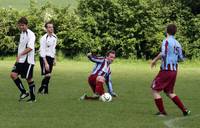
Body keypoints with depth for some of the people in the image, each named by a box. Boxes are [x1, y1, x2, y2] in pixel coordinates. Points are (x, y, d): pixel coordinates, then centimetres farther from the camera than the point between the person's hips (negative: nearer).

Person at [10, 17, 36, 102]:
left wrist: (20, 54, -32)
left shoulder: (30, 34, -13)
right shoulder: (22, 33, 14)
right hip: (20, 60, 8)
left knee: (29, 79, -1)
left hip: (28, 60, -8)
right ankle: (24, 92, 4)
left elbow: (30, 48, -25)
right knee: (13, 74, -7)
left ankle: (33, 98, 12)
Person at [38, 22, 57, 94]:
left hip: (51, 58, 7)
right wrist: (46, 63, -24)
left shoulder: (54, 37, 8)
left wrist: (54, 59, 20)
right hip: (45, 57, -7)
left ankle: (45, 91, 14)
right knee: (47, 75, -13)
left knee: (48, 76, 7)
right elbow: (42, 51, -18)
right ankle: (41, 89, -2)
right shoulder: (44, 38, -16)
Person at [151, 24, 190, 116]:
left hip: (166, 70, -7)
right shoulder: (177, 44, 10)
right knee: (169, 92, 19)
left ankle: (162, 112, 2)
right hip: (174, 70, 7)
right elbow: (181, 58, 14)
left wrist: (155, 60, -10)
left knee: (155, 90, 3)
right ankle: (184, 110, 13)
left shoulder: (167, 41, -10)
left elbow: (163, 53, -25)